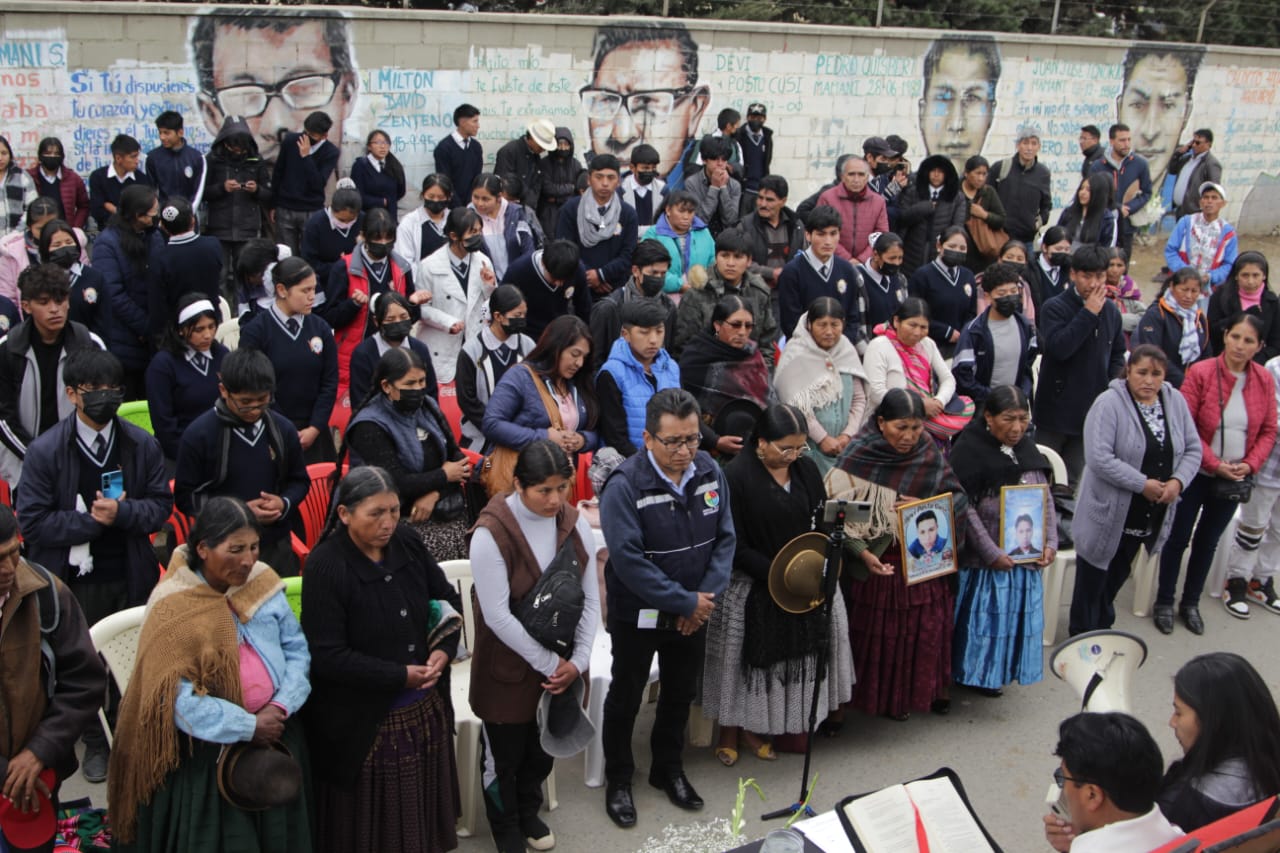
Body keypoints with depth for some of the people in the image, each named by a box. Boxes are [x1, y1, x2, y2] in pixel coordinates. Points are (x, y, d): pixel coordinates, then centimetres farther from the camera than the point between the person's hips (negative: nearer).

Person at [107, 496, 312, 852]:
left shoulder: (263, 582, 0)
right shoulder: (173, 608, -16)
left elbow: (297, 649, 3)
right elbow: (177, 698, -22)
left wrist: (282, 705, -14)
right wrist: (247, 727, -20)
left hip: (275, 739, 5)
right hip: (208, 754, -5)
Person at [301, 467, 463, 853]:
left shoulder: (408, 543, -3)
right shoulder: (326, 565, -19)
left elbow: (448, 598, 9)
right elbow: (326, 657, -21)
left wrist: (445, 649, -9)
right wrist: (400, 676, -19)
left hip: (426, 709, 5)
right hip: (363, 721, -5)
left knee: (422, 808, 21)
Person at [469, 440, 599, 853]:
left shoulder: (575, 522, -6)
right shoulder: (491, 532, -22)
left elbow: (591, 598, -1)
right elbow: (497, 615, -22)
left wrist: (578, 660, -9)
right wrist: (548, 663, -15)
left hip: (561, 666, 4)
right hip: (509, 668, -4)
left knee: (543, 749, 21)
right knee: (504, 754, 15)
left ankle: (529, 812, 48)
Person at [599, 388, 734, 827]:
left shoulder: (710, 472, -8)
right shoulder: (624, 485, -25)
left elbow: (725, 538, -3)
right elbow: (628, 559, -27)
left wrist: (706, 597, -15)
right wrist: (685, 602, -23)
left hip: (693, 612, 5)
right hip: (637, 614, -5)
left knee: (681, 693, 21)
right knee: (626, 696, 13)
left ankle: (669, 770, 42)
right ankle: (618, 779, 33)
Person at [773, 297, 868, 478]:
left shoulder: (847, 351, 7)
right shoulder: (796, 355, -9)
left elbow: (859, 398, 8)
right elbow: (796, 406, -14)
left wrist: (848, 435, -4)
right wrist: (823, 439, -12)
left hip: (844, 445, 5)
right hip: (809, 447, -5)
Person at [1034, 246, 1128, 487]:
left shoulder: (1111, 311, 5)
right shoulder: (1054, 308, -11)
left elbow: (1117, 355, 17)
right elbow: (1059, 347, -27)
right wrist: (1089, 313, -22)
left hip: (1092, 410, 5)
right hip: (1056, 409, -4)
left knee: (1074, 478, 13)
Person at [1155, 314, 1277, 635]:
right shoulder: (1201, 373, -14)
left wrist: (1251, 464, -10)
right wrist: (1214, 464, -17)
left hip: (1235, 479, 4)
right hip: (1197, 473, -3)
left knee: (1208, 541, 16)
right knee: (1178, 538, 6)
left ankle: (1191, 603, 31)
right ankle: (1164, 603, 21)